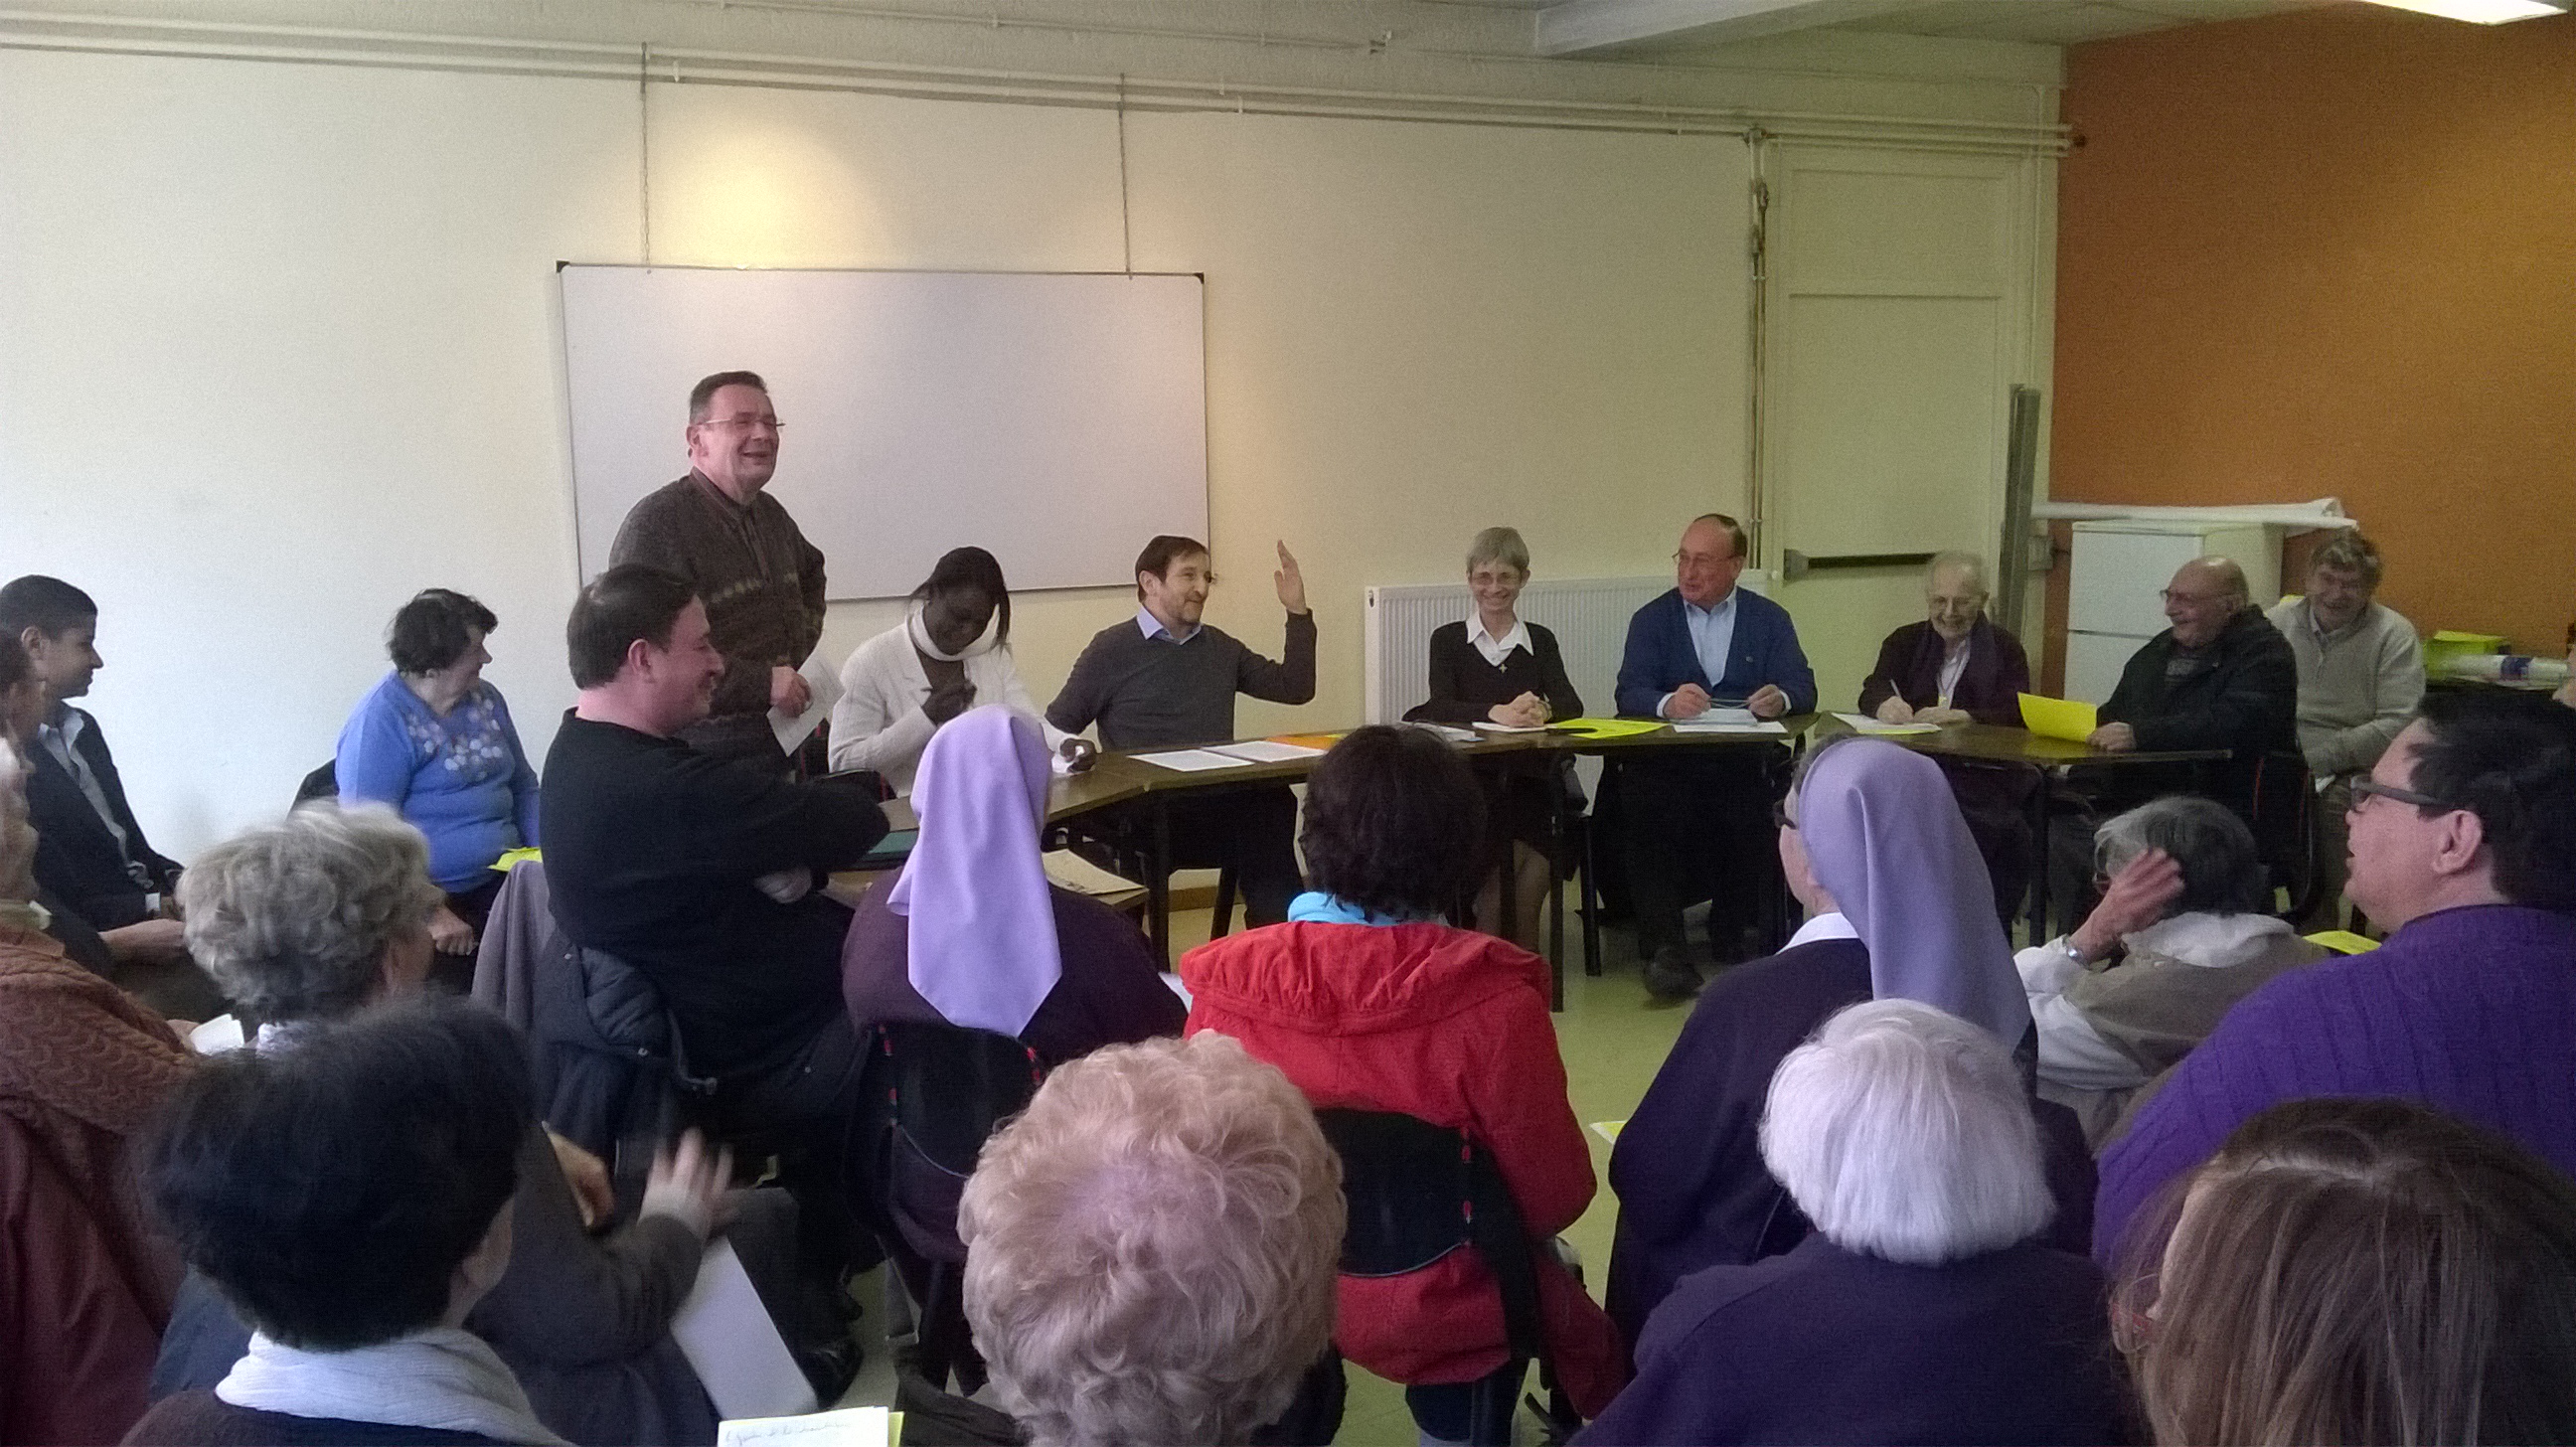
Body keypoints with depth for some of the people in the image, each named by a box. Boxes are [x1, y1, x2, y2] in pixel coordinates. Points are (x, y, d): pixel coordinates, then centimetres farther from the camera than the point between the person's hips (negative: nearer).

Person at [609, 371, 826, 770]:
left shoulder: (769, 513, 15)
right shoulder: (655, 523, -13)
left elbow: (810, 571, 37)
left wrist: (802, 642, 18)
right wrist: (762, 682, -21)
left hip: (782, 737, 8)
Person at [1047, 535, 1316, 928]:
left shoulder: (1219, 646, 23)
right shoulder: (1111, 649, 6)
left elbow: (1294, 687, 26)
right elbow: (1054, 730, 7)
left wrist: (1298, 613, 18)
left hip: (1222, 805, 5)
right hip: (1146, 818, -5)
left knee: (1271, 801, -32)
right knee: (1264, 809, -33)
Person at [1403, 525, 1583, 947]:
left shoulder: (1541, 641, 14)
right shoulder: (1448, 640, 9)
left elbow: (1572, 704, -2)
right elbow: (1440, 707, -9)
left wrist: (1542, 710, -27)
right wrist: (1496, 713, -29)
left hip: (1532, 778, 2)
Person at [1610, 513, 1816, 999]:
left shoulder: (1769, 620, 15)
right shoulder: (1652, 620, 13)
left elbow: (1802, 689, 3)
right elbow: (1630, 693, -2)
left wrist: (1781, 698, -22)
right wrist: (1667, 703, -26)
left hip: (1744, 760, 1)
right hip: (1666, 759, -1)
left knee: (1765, 812, -30)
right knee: (1650, 808, -33)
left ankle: (1732, 931, -2)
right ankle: (1664, 949, -28)